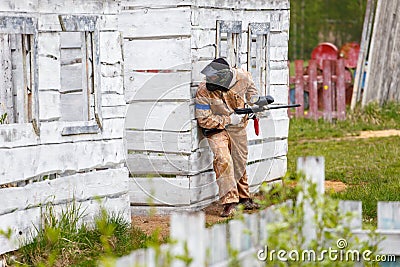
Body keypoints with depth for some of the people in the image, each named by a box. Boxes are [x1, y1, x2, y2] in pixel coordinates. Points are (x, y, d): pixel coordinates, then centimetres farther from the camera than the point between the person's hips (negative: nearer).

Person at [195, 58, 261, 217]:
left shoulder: (242, 77, -19)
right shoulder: (204, 91, -28)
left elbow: (250, 87, 8)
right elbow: (204, 120, -23)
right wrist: (228, 119, -25)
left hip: (238, 127, 4)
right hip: (216, 128, -4)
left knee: (240, 162, 15)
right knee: (223, 160, -23)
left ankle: (244, 197, 34)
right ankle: (229, 202, -22)